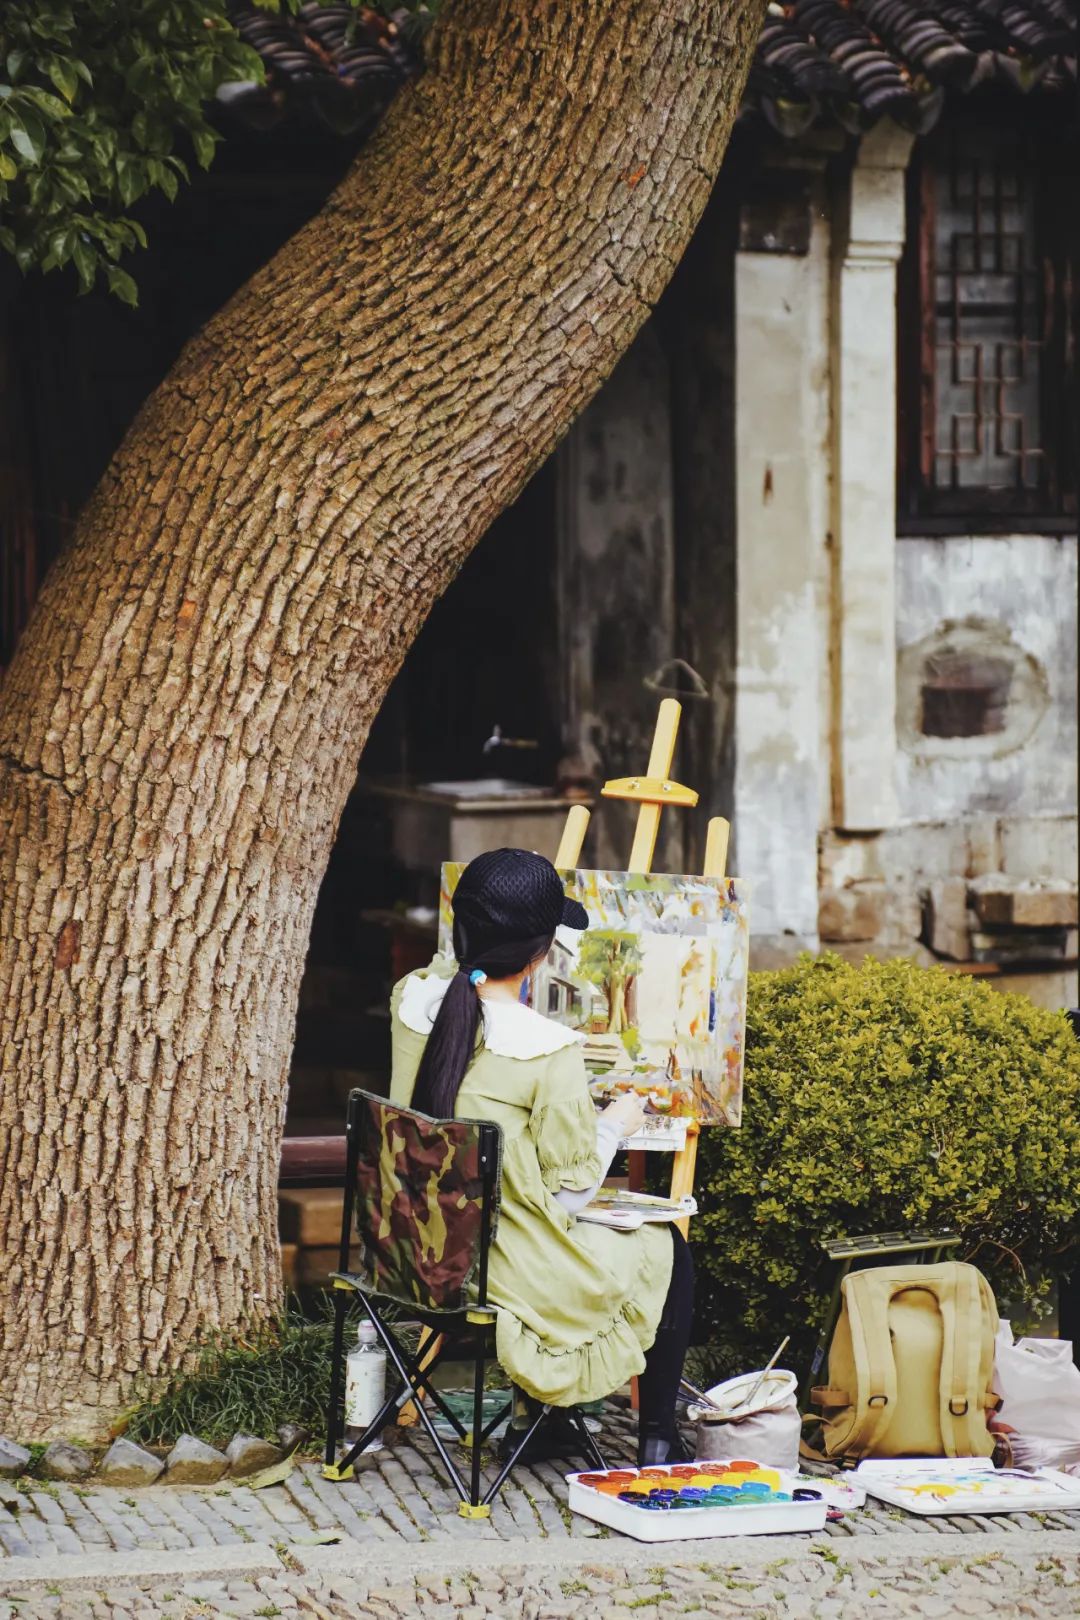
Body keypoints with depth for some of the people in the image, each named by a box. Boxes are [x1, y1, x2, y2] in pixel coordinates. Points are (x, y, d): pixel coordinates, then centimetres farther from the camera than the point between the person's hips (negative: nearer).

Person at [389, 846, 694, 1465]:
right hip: (517, 1276, -7)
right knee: (667, 1250, 21)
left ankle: (547, 1417, 42)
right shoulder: (550, 1049, -25)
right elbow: (570, 1191, -16)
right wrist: (615, 1124, 1)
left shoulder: (413, 1002, -8)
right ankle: (658, 1438, 29)